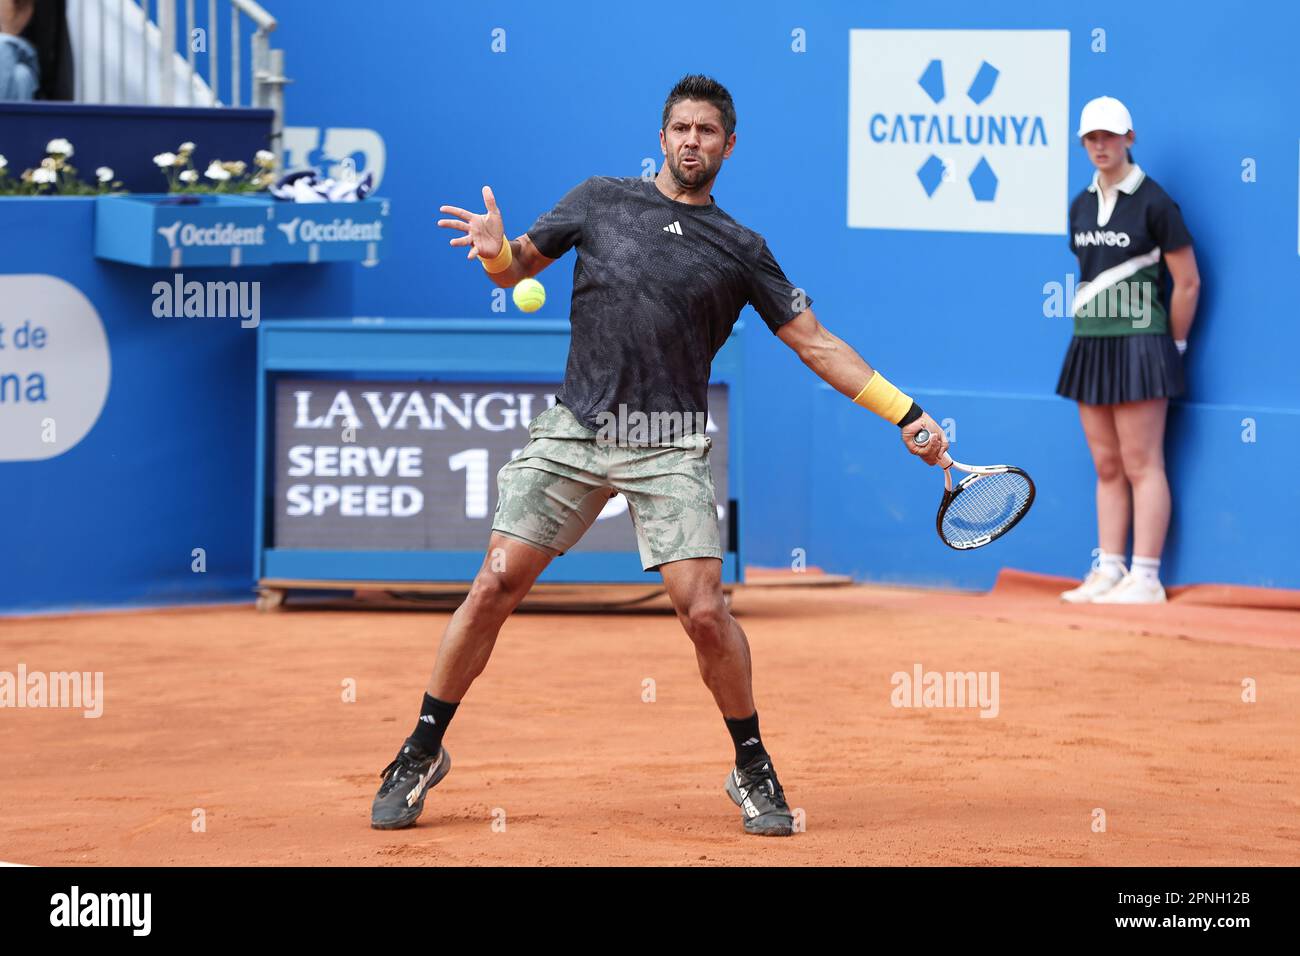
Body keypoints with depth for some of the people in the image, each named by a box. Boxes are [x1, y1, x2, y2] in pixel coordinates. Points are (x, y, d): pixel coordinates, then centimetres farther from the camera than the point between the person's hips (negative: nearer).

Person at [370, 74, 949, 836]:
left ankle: (753, 771, 6)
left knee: (704, 610, -14)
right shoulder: (600, 201, 9)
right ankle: (422, 755, 8)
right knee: (495, 587, -7)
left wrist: (904, 414, 0)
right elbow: (519, 267, 16)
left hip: (668, 447, -1)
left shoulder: (740, 250, 7)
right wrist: (496, 250, -9)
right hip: (573, 429, 1)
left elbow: (816, 344, 8)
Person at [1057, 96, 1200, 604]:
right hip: (1090, 346, 7)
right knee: (1107, 467, 9)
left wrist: (1172, 346, -2)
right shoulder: (1081, 206, 12)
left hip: (1138, 346, -7)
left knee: (1141, 464, -6)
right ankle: (1108, 571, 11)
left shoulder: (1154, 203, -8)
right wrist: (1091, 334, 14)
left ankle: (1146, 578, -6)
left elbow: (1188, 282, -6)